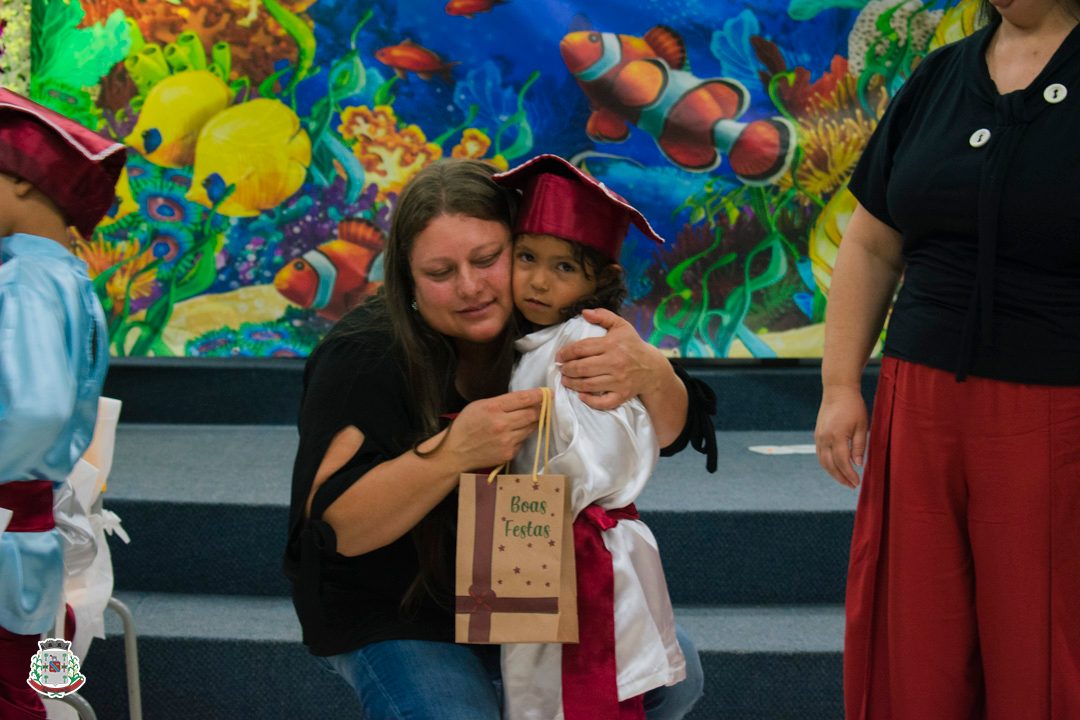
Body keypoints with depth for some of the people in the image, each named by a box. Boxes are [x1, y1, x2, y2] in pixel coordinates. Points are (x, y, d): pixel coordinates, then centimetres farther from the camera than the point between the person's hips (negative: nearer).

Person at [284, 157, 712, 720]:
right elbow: (336, 526, -29)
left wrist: (649, 373, -37)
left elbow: (670, 430, -13)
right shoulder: (364, 357, -22)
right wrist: (456, 449, -43)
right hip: (393, 617, -4)